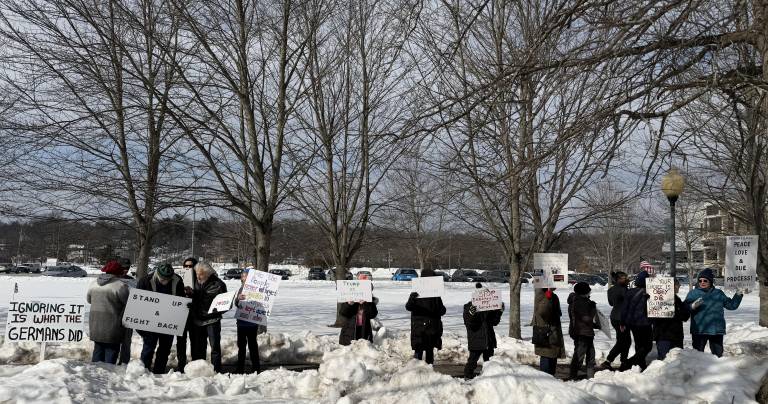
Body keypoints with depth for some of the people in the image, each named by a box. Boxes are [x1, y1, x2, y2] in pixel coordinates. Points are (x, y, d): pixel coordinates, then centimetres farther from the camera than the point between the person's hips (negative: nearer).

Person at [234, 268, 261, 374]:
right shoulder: (242, 288, 9)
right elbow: (237, 304, 2)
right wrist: (238, 298, -16)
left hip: (252, 322, -6)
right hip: (241, 321, 6)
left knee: (252, 345, -1)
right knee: (241, 345, 14)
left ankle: (256, 369, 8)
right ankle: (240, 368, 24)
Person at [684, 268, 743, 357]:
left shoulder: (718, 293, 11)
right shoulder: (693, 293, 1)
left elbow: (731, 305, 17)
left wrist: (738, 295, 6)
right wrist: (693, 306, -27)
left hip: (716, 330, 3)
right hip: (699, 331, -3)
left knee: (718, 355, 10)